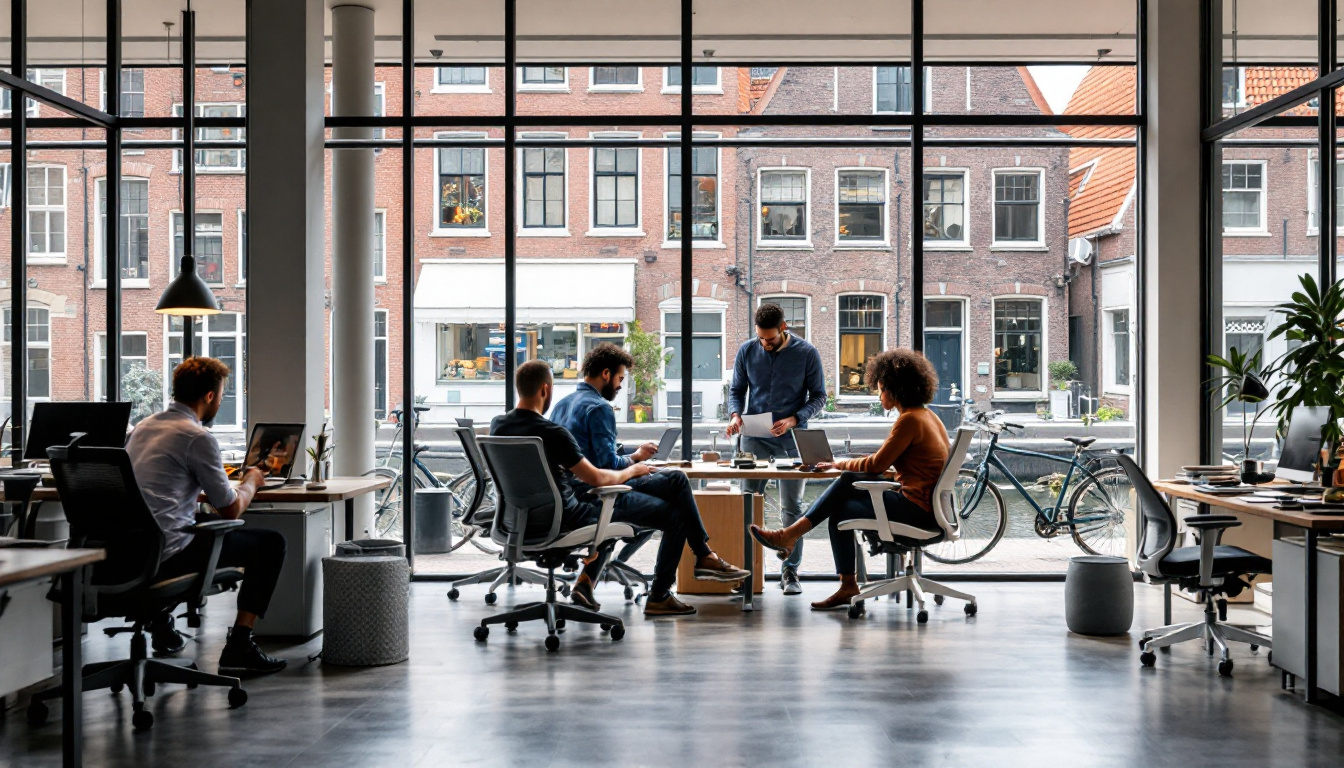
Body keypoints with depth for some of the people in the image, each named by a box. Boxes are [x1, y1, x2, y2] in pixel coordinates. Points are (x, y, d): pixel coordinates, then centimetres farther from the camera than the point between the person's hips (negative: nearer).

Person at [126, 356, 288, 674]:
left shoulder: (143, 427, 15)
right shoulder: (197, 437, -11)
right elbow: (231, 509, -6)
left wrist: (219, 477, 33)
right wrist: (251, 482, 15)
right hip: (168, 553, -9)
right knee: (271, 543, 2)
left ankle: (160, 623, 35)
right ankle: (238, 646, -2)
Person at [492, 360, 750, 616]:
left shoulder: (498, 425, -2)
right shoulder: (552, 433, -26)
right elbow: (596, 478, -19)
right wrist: (632, 471, 0)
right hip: (565, 516, -9)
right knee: (676, 514, 0)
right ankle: (658, 597, 17)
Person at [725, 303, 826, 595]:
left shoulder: (807, 353, -5)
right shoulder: (747, 351, 2)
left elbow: (818, 396, 1)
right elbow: (736, 389, 10)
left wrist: (794, 419, -15)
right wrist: (735, 414, -10)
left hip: (791, 439, -2)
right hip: (754, 437, 2)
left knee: (792, 508, 1)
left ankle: (790, 572, 7)